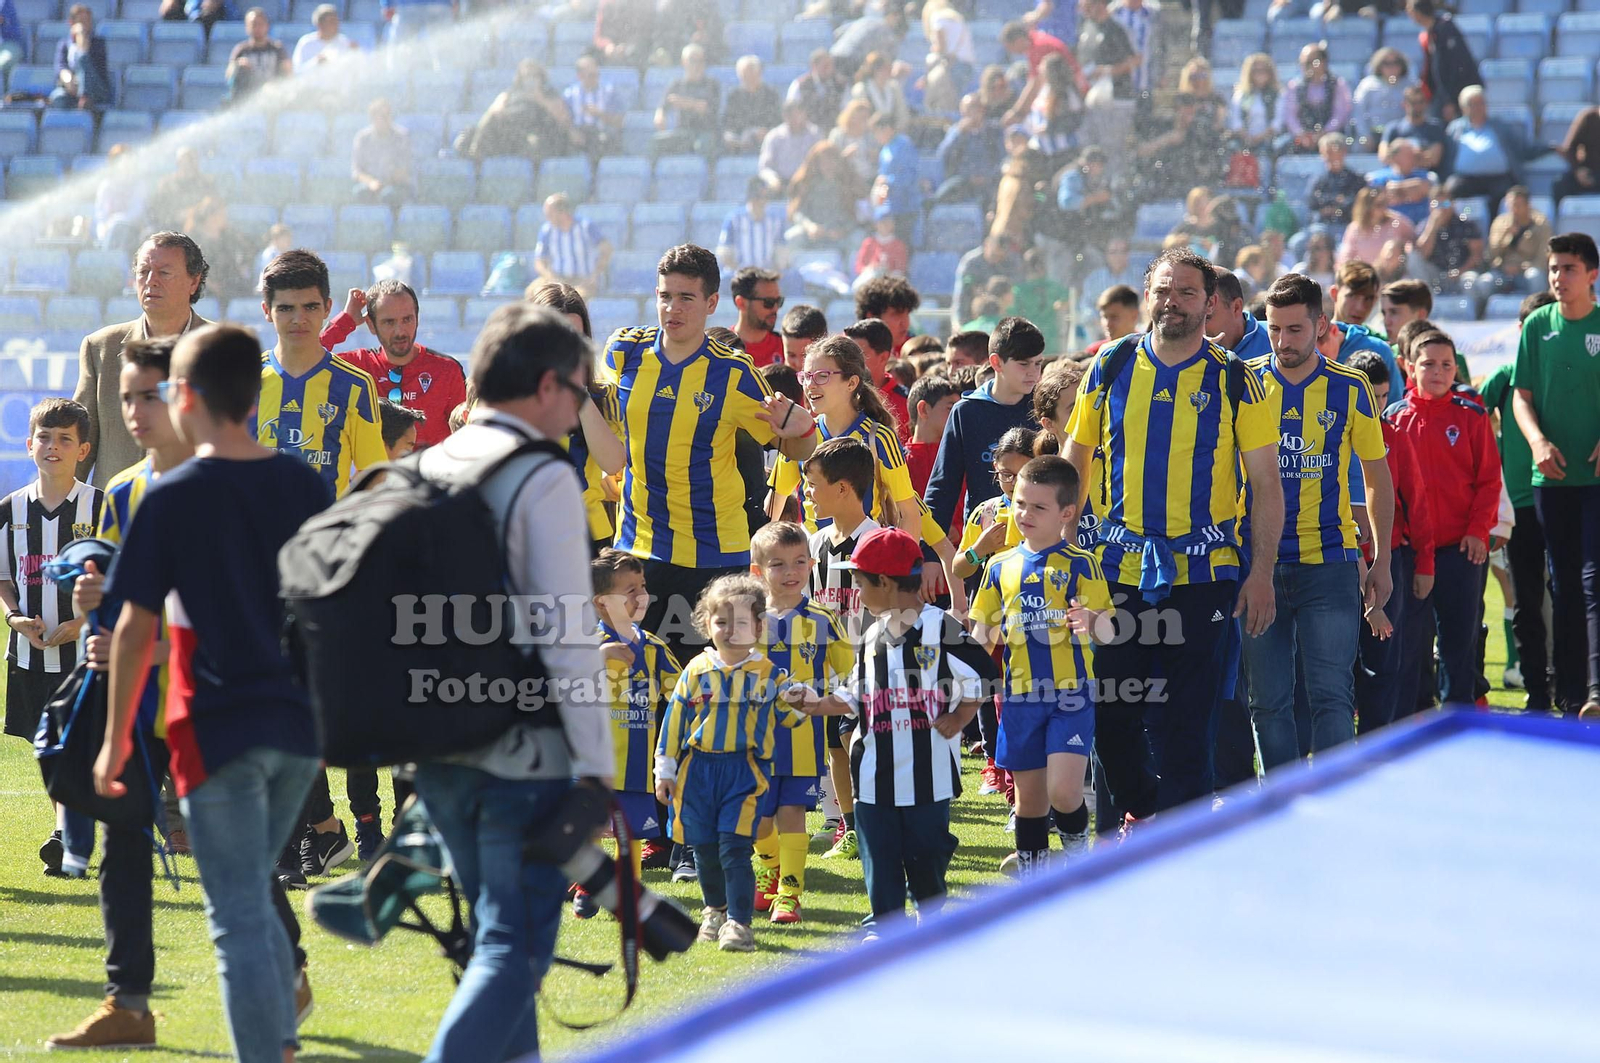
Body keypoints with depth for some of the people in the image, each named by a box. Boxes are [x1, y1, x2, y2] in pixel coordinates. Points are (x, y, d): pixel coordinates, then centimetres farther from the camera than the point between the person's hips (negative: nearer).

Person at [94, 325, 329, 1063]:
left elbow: (136, 629, -7)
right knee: (254, 900, 22)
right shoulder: (306, 488, 4)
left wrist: (116, 739, 2)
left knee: (238, 918, -1)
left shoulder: (172, 499, -9)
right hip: (300, 722, 5)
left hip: (217, 726, -5)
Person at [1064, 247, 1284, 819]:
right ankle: (1147, 813, 27)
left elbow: (1266, 483, 1)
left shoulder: (1235, 381, -1)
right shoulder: (1111, 368, 4)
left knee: (1186, 721, -2)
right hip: (1117, 571, 2)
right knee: (1110, 715, 4)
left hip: (1203, 574, -2)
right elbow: (1074, 463, 12)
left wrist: (1262, 571, -6)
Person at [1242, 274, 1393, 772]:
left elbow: (1377, 477, 11)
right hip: (1258, 563, 1)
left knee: (1332, 697, -6)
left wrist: (1381, 562, 10)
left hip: (1330, 562, -1)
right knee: (1268, 702, 4)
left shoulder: (1349, 389, 2)